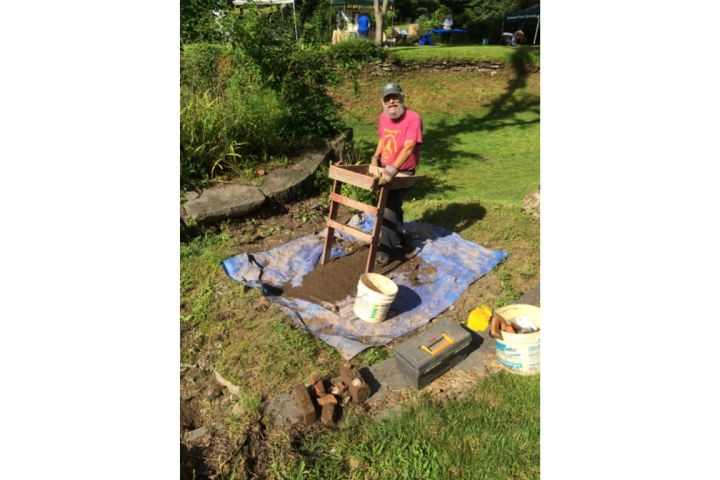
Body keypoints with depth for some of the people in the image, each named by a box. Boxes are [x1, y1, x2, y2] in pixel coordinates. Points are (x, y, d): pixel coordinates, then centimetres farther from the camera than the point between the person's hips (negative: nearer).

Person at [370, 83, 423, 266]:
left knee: (389, 209, -9)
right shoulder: (383, 117, -1)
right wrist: (376, 157, 1)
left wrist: (392, 170, -44)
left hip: (403, 172, -7)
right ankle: (397, 238, 41)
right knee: (393, 205, 21)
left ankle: (386, 249, 3)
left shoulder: (413, 119, -24)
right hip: (386, 169, 7)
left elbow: (408, 148, -34)